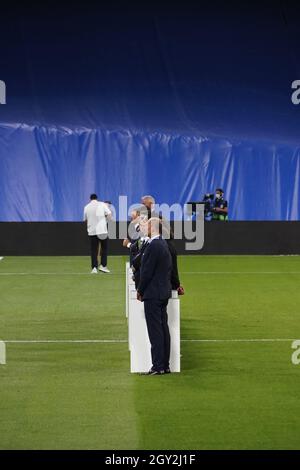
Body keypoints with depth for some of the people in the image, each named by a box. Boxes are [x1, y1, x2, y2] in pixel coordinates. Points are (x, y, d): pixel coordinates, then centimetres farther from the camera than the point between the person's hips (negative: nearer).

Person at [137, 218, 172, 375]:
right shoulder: (164, 244, 11)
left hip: (153, 294, -9)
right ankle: (165, 365, 15)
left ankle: (158, 366, -6)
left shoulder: (153, 246, -18)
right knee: (163, 328, 11)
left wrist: (140, 290, -5)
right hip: (164, 292, 9)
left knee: (155, 331, -7)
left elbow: (147, 272, -18)